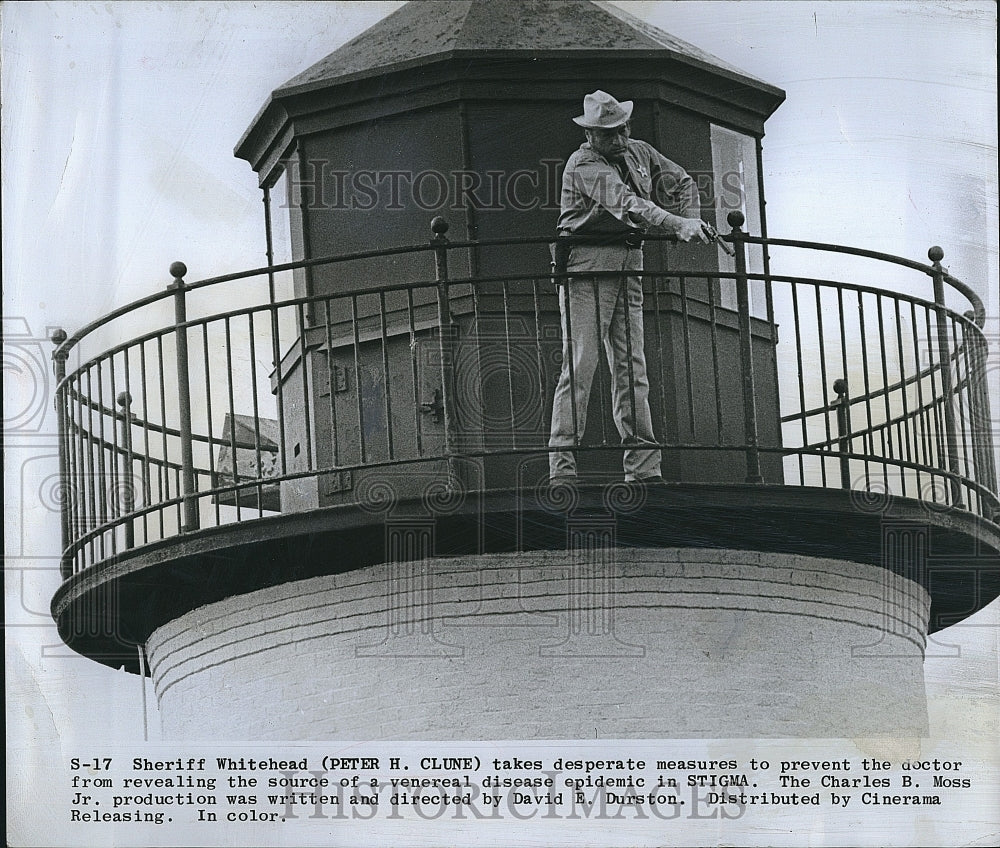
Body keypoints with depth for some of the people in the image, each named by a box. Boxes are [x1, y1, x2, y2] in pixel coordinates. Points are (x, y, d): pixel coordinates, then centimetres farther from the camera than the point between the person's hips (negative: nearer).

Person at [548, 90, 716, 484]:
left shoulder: (640, 153, 13)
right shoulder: (583, 166, -12)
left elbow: (682, 183, 24)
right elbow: (629, 204, -25)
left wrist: (691, 222, 5)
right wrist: (679, 226, -35)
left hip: (628, 268, 7)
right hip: (587, 269, -7)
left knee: (632, 370, 5)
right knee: (579, 366, -13)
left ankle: (643, 470, 6)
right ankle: (561, 468, -14)